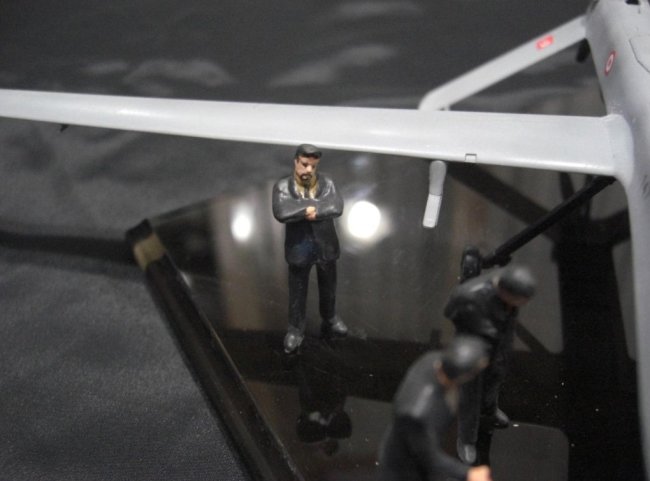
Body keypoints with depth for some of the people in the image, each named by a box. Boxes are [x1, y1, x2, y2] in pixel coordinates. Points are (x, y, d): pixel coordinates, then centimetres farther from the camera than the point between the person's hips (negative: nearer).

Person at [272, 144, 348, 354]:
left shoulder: (327, 183, -7)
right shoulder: (282, 186, -13)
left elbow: (336, 207, -24)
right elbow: (281, 212, -31)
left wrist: (306, 208, -29)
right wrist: (316, 205, -28)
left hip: (325, 246, 2)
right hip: (299, 248, -2)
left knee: (328, 288, 22)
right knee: (297, 292, 13)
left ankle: (330, 321, 46)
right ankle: (295, 329, 32)